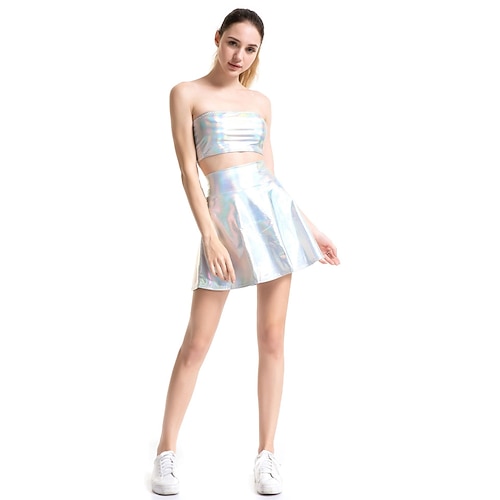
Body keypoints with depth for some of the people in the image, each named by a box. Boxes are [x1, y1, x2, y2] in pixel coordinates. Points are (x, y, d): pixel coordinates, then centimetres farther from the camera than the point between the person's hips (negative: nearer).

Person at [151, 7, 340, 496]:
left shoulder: (261, 103, 16)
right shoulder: (187, 93, 4)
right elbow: (188, 171, -3)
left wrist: (308, 226, 14)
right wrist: (210, 236, -12)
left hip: (274, 209, 4)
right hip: (225, 214, -4)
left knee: (272, 339, 4)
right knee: (197, 342, -1)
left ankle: (267, 453, 13)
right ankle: (167, 450, 14)